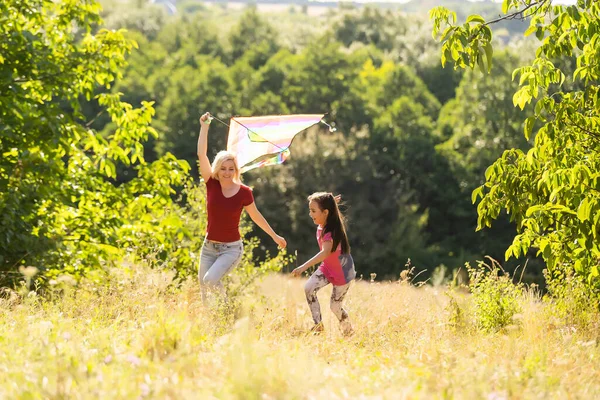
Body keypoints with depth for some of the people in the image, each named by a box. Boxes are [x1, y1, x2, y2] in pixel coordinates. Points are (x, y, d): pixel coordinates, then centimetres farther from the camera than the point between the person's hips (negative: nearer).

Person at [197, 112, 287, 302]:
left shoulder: (244, 192, -9)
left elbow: (256, 215, 6)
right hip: (209, 246, 3)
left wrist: (275, 236, 13)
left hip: (232, 248, -3)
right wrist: (204, 126, -17)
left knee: (210, 280, -23)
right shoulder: (212, 184, -5)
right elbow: (201, 154, -12)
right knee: (204, 287, 7)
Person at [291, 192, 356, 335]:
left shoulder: (331, 231, -33)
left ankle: (348, 332, 30)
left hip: (342, 272, -7)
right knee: (309, 287, -19)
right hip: (327, 268, 7)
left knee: (335, 306, 2)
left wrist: (303, 267, -61)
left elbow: (326, 252, -52)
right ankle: (318, 325, -11)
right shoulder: (321, 226, -8)